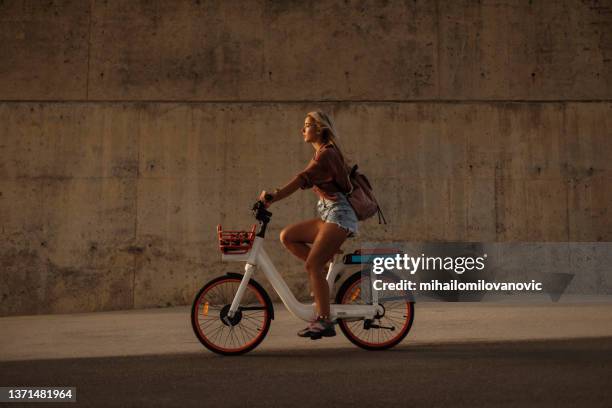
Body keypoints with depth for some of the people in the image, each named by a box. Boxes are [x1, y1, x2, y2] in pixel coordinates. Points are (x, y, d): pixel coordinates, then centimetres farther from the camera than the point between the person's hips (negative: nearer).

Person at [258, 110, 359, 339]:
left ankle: (324, 321, -14)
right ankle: (327, 265, 3)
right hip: (328, 215, 9)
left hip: (338, 215, -9)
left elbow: (302, 180, -22)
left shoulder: (326, 153, -11)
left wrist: (273, 198, -26)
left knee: (312, 265, -17)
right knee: (287, 236, 0)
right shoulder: (322, 154, 21)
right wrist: (274, 195, 8)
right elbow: (304, 182, 18)